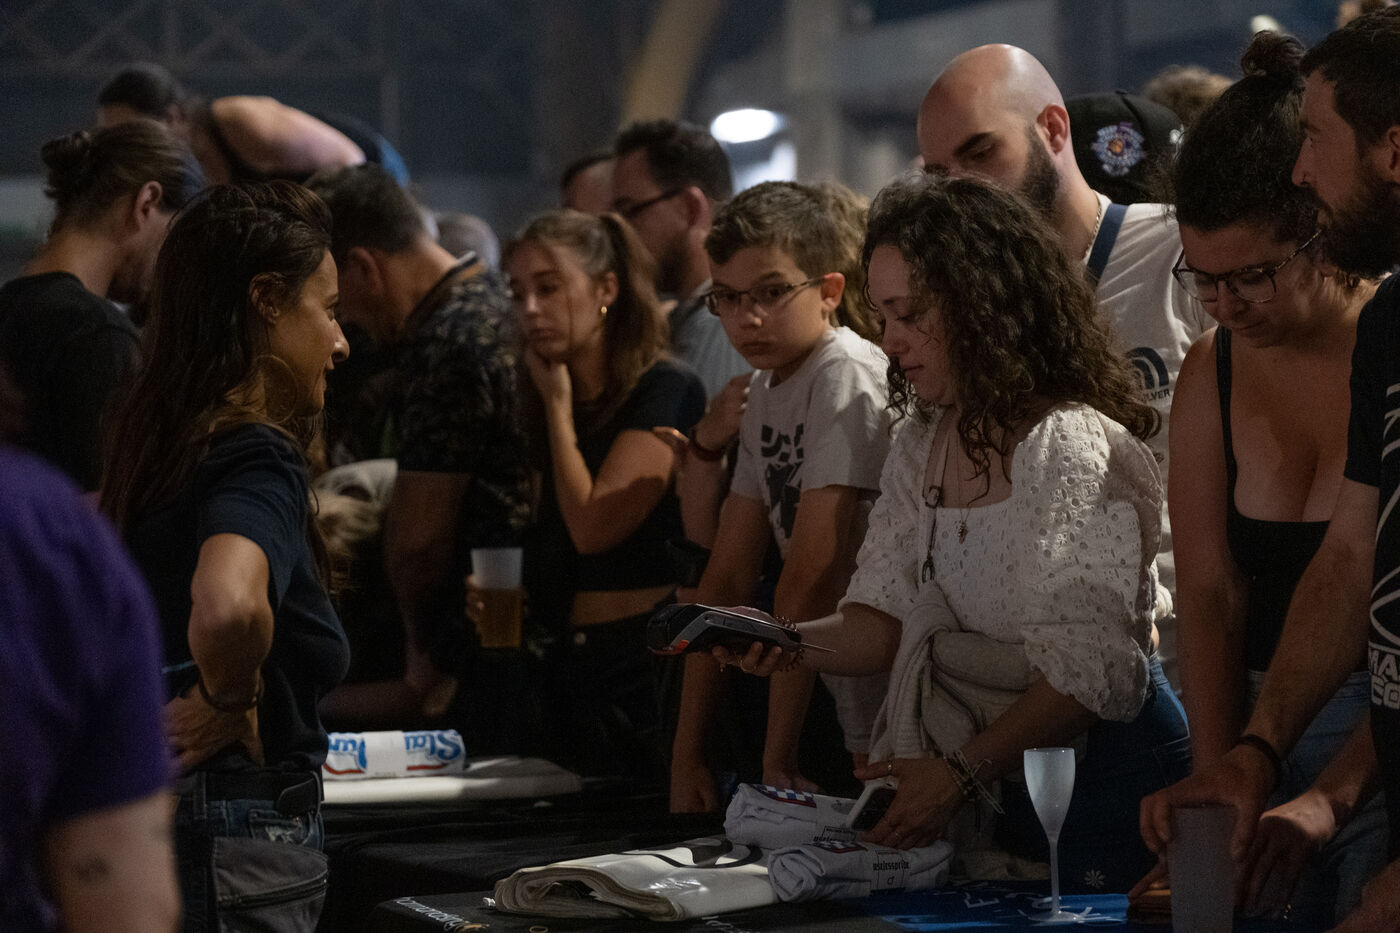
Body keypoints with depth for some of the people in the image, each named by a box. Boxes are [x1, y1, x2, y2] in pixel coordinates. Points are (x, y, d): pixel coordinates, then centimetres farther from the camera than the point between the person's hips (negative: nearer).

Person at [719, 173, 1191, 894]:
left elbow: (1090, 672, -25)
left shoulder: (1071, 446, -20)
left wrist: (960, 774, -30)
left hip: (1100, 773, -8)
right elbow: (885, 619, 2)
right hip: (998, 786, 8)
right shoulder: (919, 448, 8)